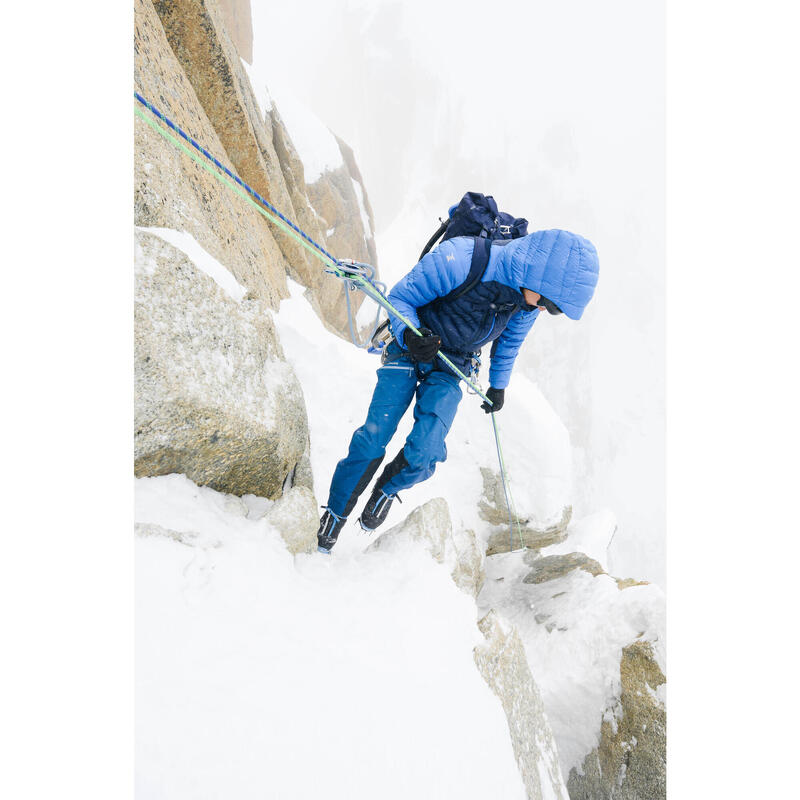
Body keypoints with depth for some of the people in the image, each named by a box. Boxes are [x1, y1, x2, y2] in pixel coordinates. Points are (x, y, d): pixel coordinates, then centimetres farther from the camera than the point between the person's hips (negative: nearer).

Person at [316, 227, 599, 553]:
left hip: (450, 370, 3)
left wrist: (499, 384, 21)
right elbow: (399, 298, -18)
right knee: (372, 440, -8)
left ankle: (387, 489, 18)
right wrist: (409, 335, -38)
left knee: (423, 453, -16)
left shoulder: (527, 297, -12)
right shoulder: (458, 260, -32)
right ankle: (335, 513, 17)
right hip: (408, 353, -3)